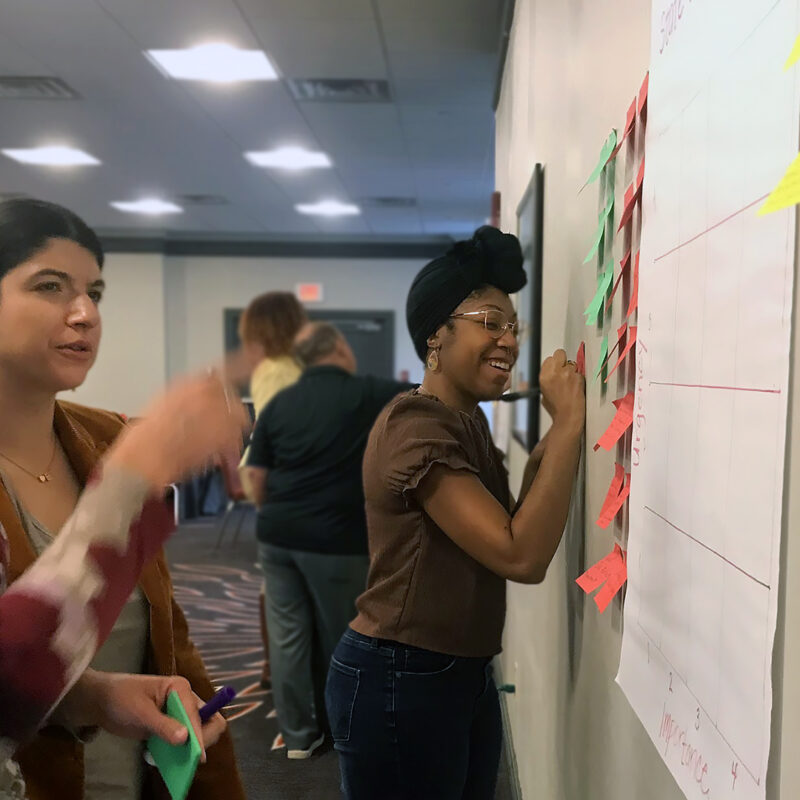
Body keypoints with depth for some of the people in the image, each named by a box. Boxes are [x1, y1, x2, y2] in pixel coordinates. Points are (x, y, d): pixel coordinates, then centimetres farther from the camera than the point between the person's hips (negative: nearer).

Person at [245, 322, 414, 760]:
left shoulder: (278, 402, 7)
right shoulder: (368, 393, -5)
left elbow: (257, 481, 6)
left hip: (278, 537, 4)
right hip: (336, 540, -4)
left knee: (287, 635, 10)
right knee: (338, 636, 14)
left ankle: (298, 736, 20)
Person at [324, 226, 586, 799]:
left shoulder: (468, 419, 9)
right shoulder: (416, 426, -21)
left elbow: (508, 530, 8)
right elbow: (522, 557, -26)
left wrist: (549, 442, -1)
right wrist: (570, 423, -22)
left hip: (464, 675, 9)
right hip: (399, 682, -9)